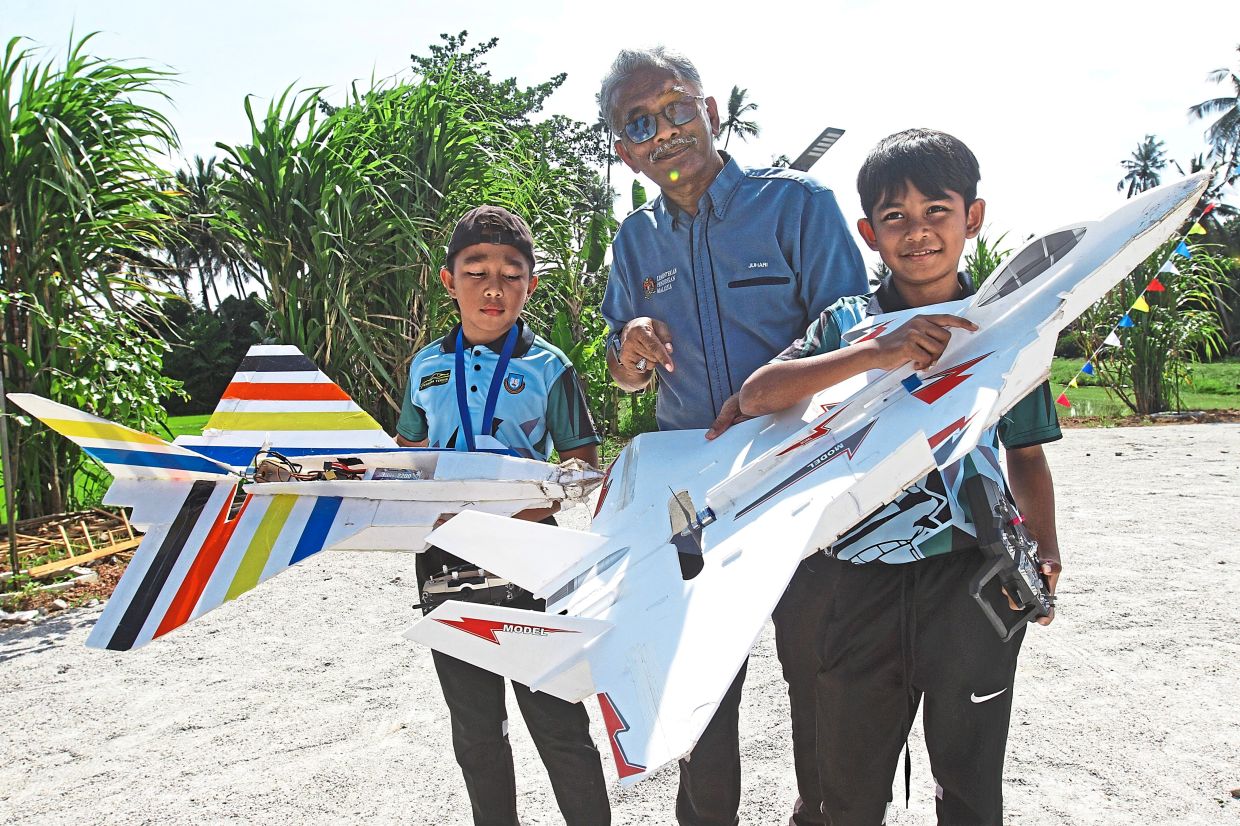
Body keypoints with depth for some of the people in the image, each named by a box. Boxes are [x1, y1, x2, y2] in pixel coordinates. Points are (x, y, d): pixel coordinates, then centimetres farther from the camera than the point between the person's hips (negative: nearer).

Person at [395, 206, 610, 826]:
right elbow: (407, 452, 17)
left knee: (555, 716, 3)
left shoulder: (548, 368, -3)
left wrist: (531, 508, -22)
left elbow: (584, 464, -4)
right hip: (444, 555, 4)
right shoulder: (428, 365, 7)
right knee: (474, 722, 16)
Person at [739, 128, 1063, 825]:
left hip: (972, 582, 0)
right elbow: (756, 395, -16)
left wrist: (1044, 547, -4)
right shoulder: (848, 323, 0)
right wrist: (877, 353, -25)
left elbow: (1026, 454, 11)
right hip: (865, 581, 0)